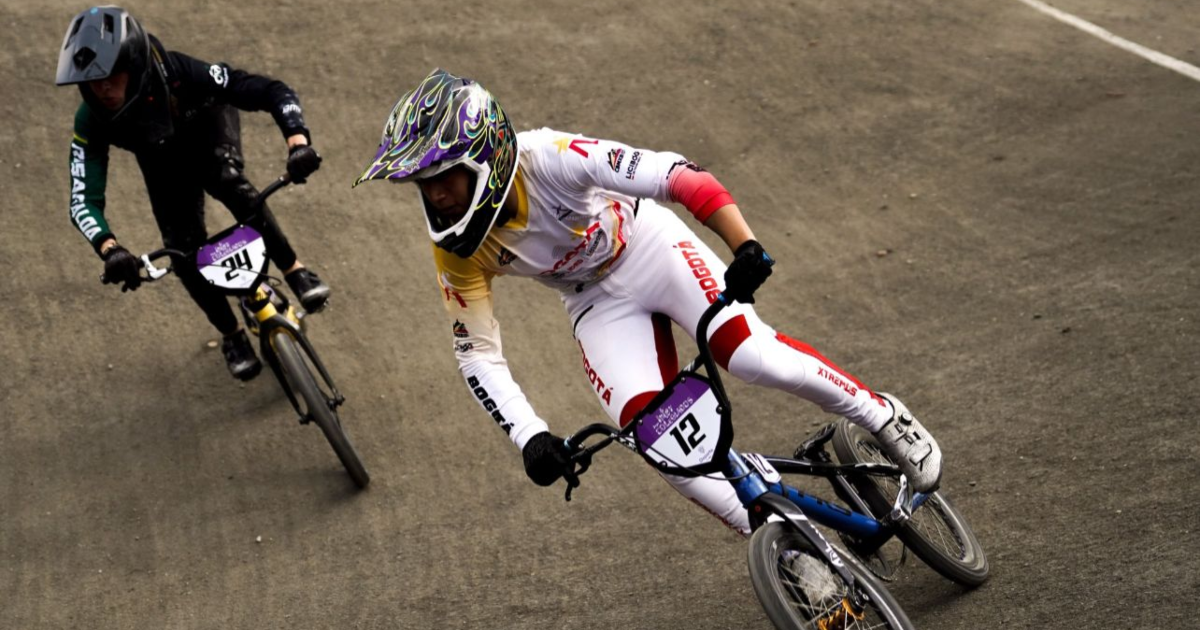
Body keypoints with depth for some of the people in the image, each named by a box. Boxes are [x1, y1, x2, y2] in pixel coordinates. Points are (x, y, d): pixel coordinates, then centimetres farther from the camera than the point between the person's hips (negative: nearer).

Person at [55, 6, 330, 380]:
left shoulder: (177, 73, -43)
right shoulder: (92, 121, -36)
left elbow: (271, 91, -43)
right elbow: (84, 200, -38)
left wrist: (297, 141, -60)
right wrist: (109, 249, -58)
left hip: (209, 126, -2)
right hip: (163, 160, 2)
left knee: (227, 180, -35)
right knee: (183, 248, -11)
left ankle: (295, 272, -20)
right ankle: (232, 335, 12)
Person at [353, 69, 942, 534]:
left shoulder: (548, 159, -34)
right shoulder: (457, 253, -20)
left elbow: (679, 177, -38)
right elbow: (478, 354, -12)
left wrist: (745, 248, -51)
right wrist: (530, 438, -24)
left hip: (649, 248, -3)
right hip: (598, 302, 4)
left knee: (757, 357, -22)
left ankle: (884, 417, 5)